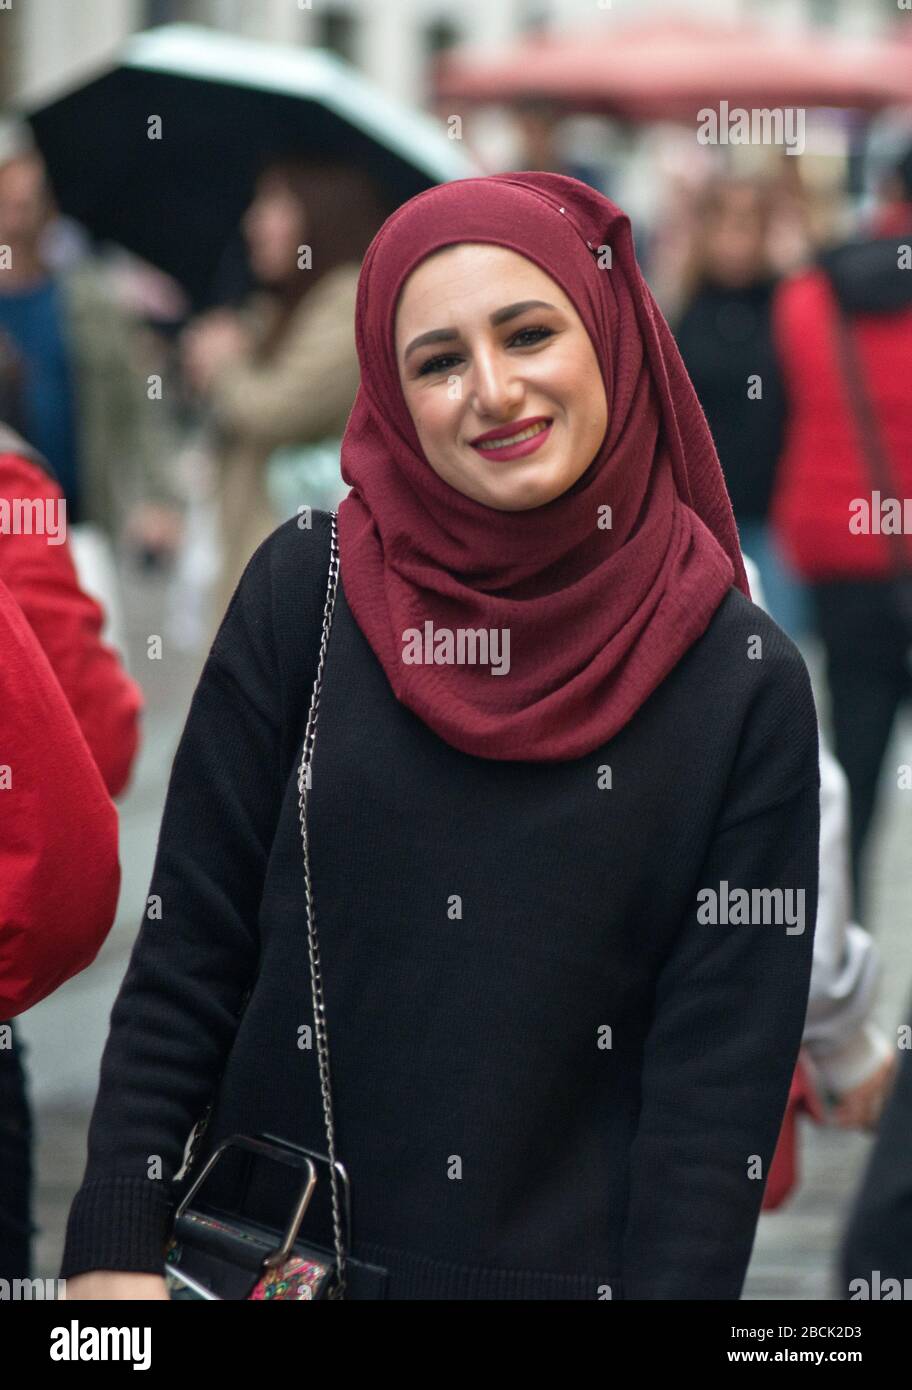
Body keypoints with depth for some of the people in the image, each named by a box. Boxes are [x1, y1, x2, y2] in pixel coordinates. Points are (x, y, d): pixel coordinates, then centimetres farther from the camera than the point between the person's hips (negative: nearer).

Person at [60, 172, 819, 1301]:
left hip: (577, 1264, -1)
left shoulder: (747, 686, -6)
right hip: (272, 1250, 1)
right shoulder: (307, 592, -4)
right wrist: (117, 1250, -10)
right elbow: (188, 953, -3)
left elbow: (722, 1071, -7)